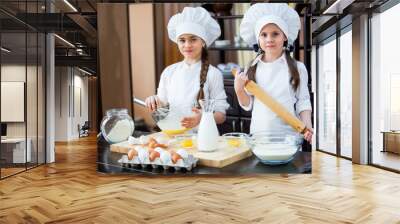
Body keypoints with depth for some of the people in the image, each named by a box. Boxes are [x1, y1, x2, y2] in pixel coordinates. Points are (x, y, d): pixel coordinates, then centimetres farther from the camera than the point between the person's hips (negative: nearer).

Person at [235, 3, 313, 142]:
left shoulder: (297, 68, -1)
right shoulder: (251, 69, 3)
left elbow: (303, 102, 1)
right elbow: (247, 105, 6)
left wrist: (307, 125, -13)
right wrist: (239, 90, -11)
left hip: (289, 134, -1)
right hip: (259, 134, 2)